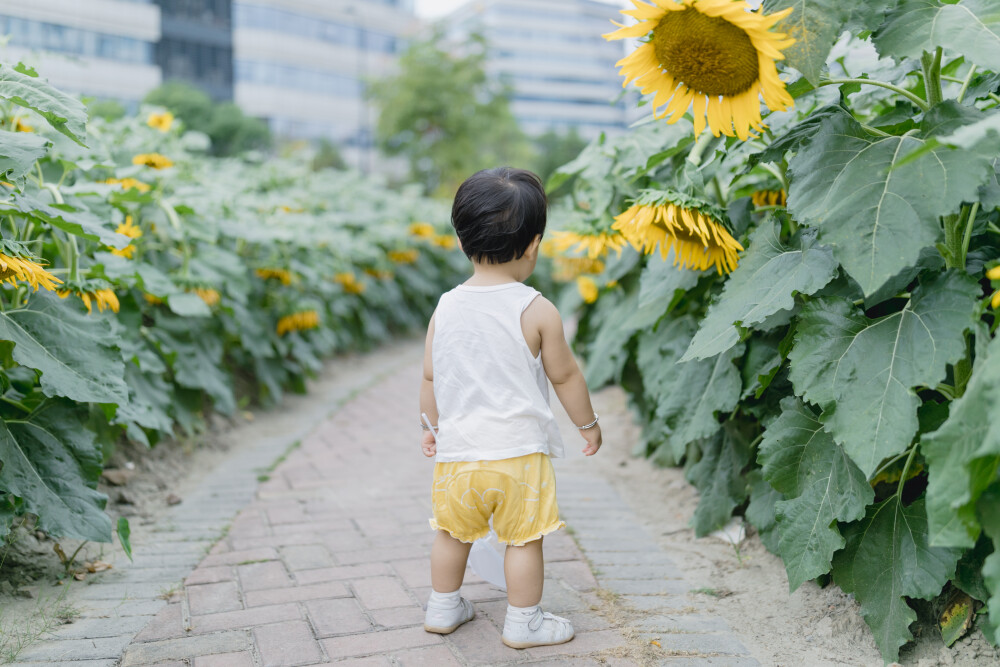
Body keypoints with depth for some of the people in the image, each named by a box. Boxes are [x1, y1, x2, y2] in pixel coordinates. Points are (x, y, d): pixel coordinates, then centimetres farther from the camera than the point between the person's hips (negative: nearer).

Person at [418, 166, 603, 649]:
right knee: (524, 538, 10)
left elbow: (430, 378, 7)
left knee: (453, 532, 21)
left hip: (457, 451, 4)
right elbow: (565, 376, -3)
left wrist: (432, 427, 23)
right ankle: (523, 623, 21)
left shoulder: (446, 308, -1)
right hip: (518, 452, -4)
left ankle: (443, 608, 36)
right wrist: (588, 424, 13)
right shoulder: (536, 310, -12)